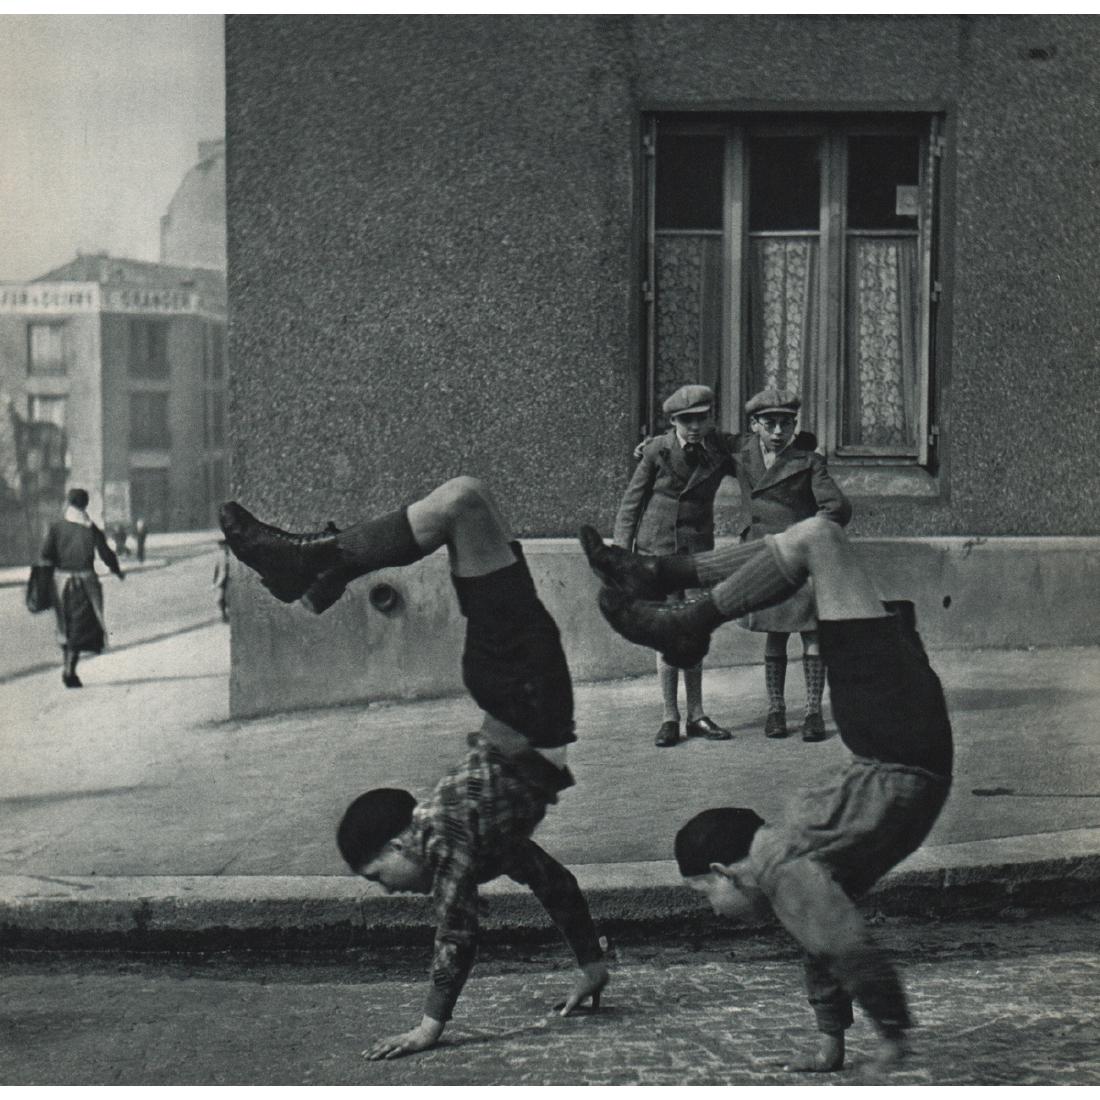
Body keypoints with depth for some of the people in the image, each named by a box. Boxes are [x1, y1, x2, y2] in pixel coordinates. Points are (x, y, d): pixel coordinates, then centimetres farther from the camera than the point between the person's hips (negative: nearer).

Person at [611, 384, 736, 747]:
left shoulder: (721, 449, 1)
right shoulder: (657, 451, -6)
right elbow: (631, 500, 0)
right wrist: (622, 551, -4)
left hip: (697, 550, 2)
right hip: (656, 550, -2)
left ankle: (695, 715, 12)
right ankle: (670, 718, 2)